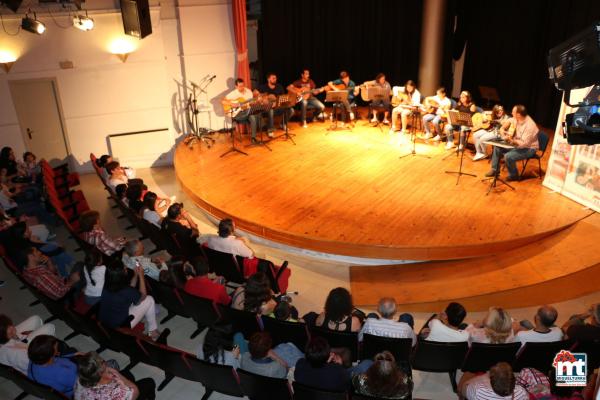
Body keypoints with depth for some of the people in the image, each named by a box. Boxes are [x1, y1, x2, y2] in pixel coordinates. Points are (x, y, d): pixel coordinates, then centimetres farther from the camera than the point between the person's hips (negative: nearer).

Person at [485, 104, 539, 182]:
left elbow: (524, 143, -34)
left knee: (508, 156, -28)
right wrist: (502, 128, 4)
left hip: (529, 148, -9)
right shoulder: (518, 119, -7)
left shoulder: (529, 126, -31)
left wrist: (512, 141, -46)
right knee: (497, 147, 7)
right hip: (517, 143, 9)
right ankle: (495, 169, 16)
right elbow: (509, 121, 18)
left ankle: (514, 175, -1)